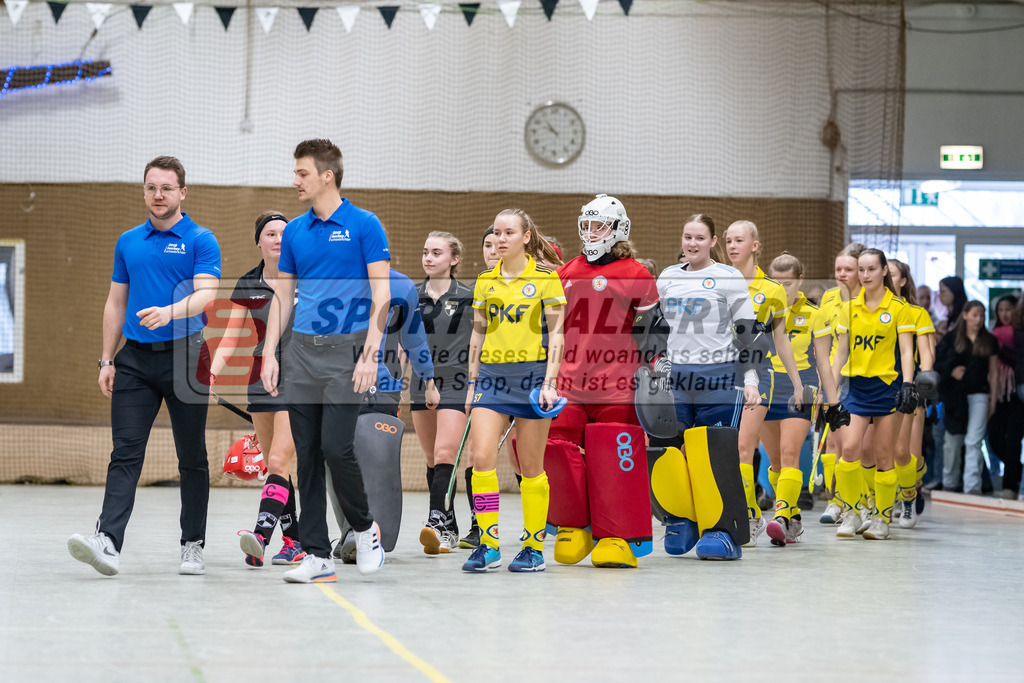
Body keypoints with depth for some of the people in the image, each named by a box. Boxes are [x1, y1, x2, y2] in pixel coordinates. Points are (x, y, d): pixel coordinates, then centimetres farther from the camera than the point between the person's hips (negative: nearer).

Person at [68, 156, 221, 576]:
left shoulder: (201, 241, -1)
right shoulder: (128, 242, 13)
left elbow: (206, 293, -14)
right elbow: (116, 303, 16)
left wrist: (169, 312, -33)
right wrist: (107, 360, 9)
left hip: (185, 356, -3)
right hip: (135, 359, 3)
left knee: (191, 458, 5)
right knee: (125, 452, -8)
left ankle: (193, 546, 14)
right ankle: (108, 541, -18)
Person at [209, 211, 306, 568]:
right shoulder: (247, 285, 4)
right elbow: (232, 337, 1)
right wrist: (213, 372, -13)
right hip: (262, 377, 5)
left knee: (279, 461, -16)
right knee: (275, 465, 6)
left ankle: (260, 537, -28)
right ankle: (294, 541, 14)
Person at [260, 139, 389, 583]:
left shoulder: (364, 226, -4)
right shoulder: (294, 231, 12)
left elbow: (381, 293, -7)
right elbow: (283, 295, 15)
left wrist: (370, 353, -15)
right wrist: (270, 353, 7)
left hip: (345, 350, -5)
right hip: (301, 351, 5)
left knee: (335, 446, -14)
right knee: (307, 455, 3)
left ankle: (364, 527, 11)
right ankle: (317, 555, 7)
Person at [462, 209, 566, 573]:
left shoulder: (546, 278, -1)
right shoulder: (485, 281, 11)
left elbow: (556, 333, -3)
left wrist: (550, 382, -11)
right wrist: (472, 382, 13)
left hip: (532, 375, -3)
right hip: (492, 376, 4)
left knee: (531, 468, 2)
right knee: (481, 458, -10)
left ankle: (534, 548, 12)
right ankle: (488, 545, -5)